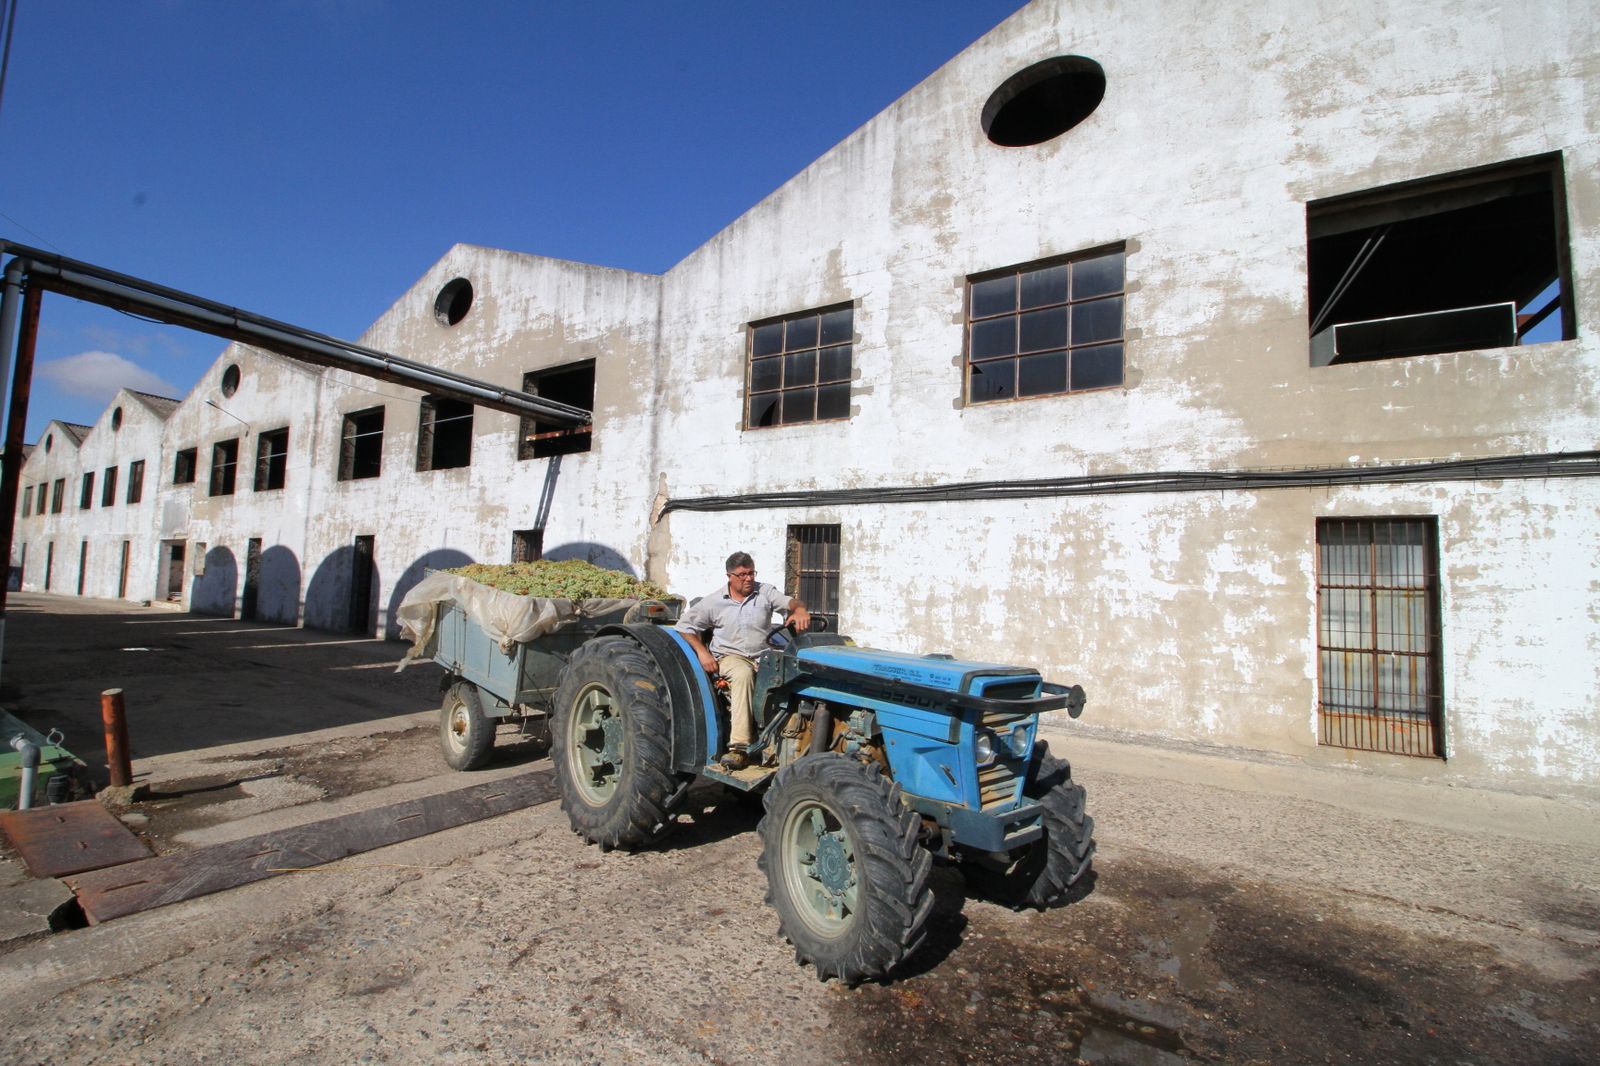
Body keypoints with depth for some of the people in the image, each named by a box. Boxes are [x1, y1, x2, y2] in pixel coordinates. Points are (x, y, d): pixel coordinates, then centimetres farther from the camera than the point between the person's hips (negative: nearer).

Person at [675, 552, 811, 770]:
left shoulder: (765, 592, 7)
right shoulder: (714, 602, 5)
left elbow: (789, 601, -7)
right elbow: (685, 625, 8)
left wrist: (800, 609, -32)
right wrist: (702, 652, -5)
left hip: (764, 657, 2)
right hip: (730, 657, -2)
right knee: (743, 673, -38)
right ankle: (740, 747, -41)